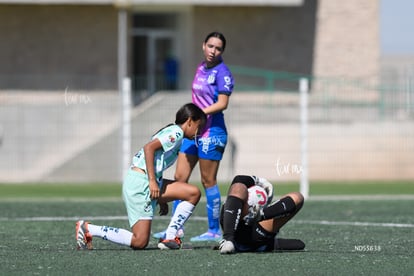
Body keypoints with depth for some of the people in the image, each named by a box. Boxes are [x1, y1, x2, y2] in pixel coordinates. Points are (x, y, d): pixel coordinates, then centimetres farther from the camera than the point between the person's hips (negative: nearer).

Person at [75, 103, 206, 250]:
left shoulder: (173, 132, 22)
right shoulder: (176, 133, -8)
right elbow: (149, 147, -22)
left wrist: (161, 199, 26)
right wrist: (153, 181, -23)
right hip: (139, 182, -10)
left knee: (194, 193, 5)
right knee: (140, 242, -12)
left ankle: (169, 238, 5)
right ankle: (87, 229, -5)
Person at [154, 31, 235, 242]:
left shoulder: (222, 72, -11)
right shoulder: (201, 68, 12)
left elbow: (222, 104, -18)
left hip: (211, 132, -8)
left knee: (208, 181, -3)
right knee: (180, 177, 6)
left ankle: (214, 231, 5)